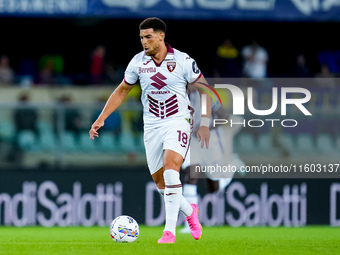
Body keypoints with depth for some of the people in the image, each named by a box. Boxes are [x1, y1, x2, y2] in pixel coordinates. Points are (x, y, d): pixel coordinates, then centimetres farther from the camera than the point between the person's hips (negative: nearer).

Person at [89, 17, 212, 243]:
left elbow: (204, 89, 2)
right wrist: (101, 119, 9)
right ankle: (189, 212, 33)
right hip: (152, 127, 4)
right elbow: (122, 91, 15)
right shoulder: (138, 62, 2)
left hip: (177, 123, -4)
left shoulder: (183, 61, -7)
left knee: (170, 169, -26)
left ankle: (170, 230, -25)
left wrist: (205, 123, -6)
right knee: (160, 183, 4)